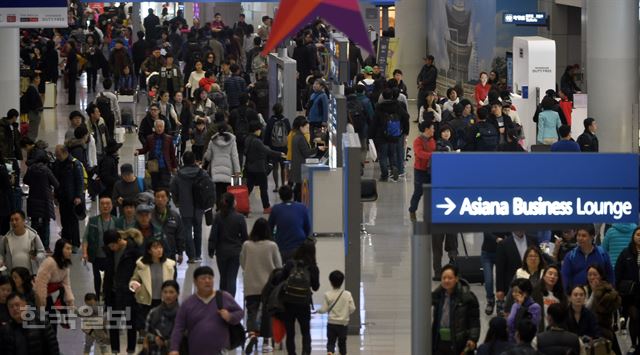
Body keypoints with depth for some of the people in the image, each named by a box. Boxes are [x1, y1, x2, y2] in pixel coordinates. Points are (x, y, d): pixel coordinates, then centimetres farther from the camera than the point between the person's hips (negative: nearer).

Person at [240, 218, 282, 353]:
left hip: (251, 286, 0)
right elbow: (278, 266, -2)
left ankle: (252, 334, -22)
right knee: (267, 313, 12)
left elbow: (243, 264, 4)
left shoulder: (247, 245, -8)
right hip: (269, 285, 0)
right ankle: (266, 342, 16)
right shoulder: (272, 246, -11)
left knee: (252, 311, 4)